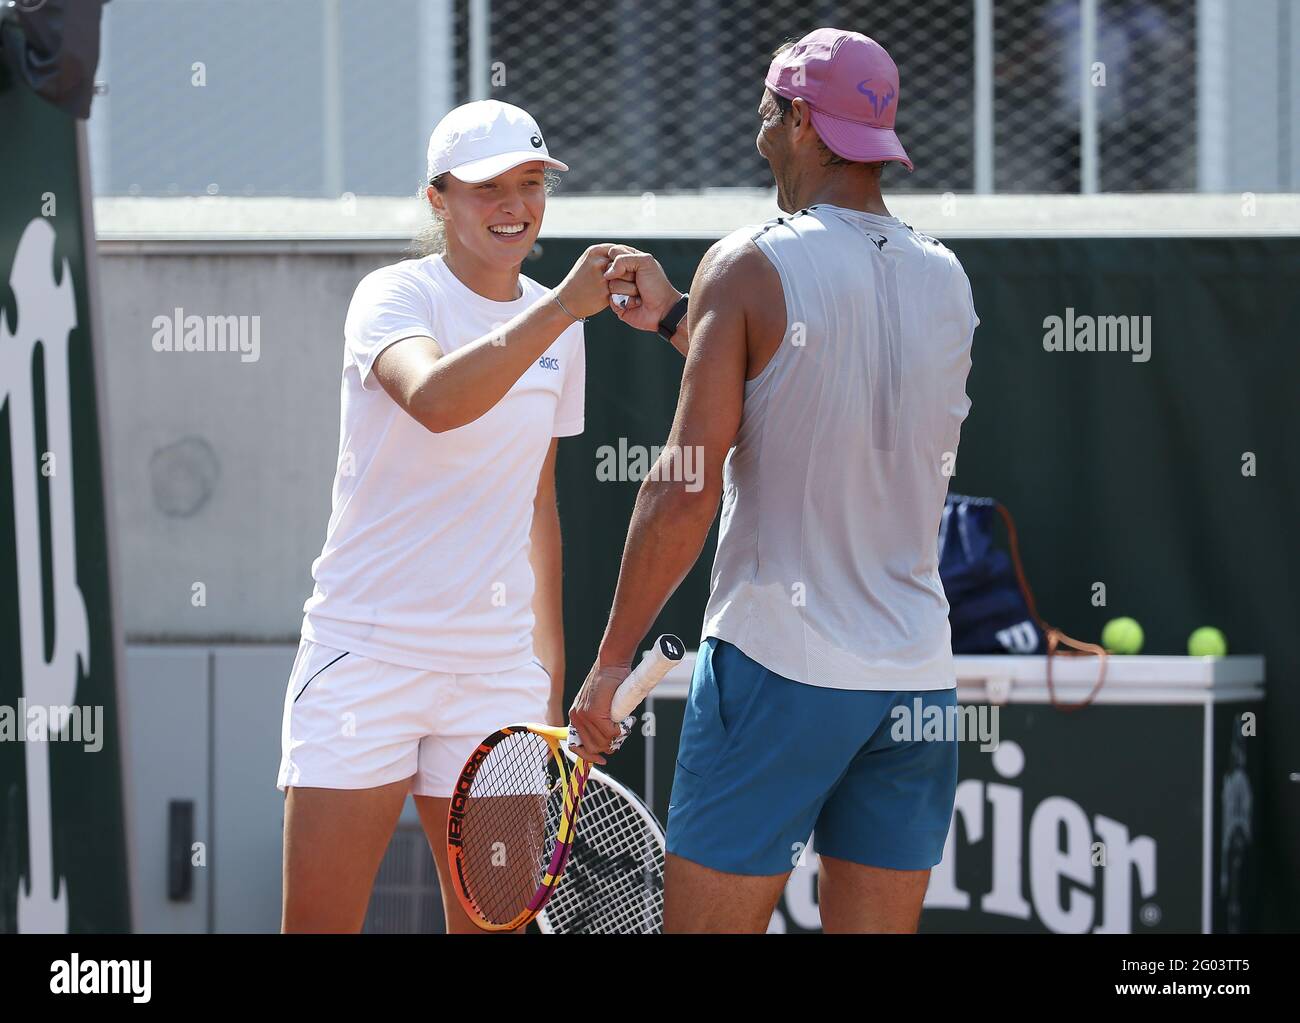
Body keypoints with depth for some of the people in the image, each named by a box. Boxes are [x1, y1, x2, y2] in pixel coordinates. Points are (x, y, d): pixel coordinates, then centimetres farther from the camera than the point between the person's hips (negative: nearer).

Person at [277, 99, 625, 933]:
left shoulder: (557, 327, 11)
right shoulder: (397, 294, -6)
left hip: (498, 670, 5)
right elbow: (435, 400, -30)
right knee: (318, 923, -7)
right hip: (367, 648, -5)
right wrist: (560, 308, -34)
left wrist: (551, 670, 21)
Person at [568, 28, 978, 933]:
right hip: (918, 677, 5)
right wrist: (677, 317, 28)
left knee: (705, 924, 1)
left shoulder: (750, 266, -8)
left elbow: (687, 490, -11)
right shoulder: (949, 282, 8)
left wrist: (613, 660, -5)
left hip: (775, 667, -5)